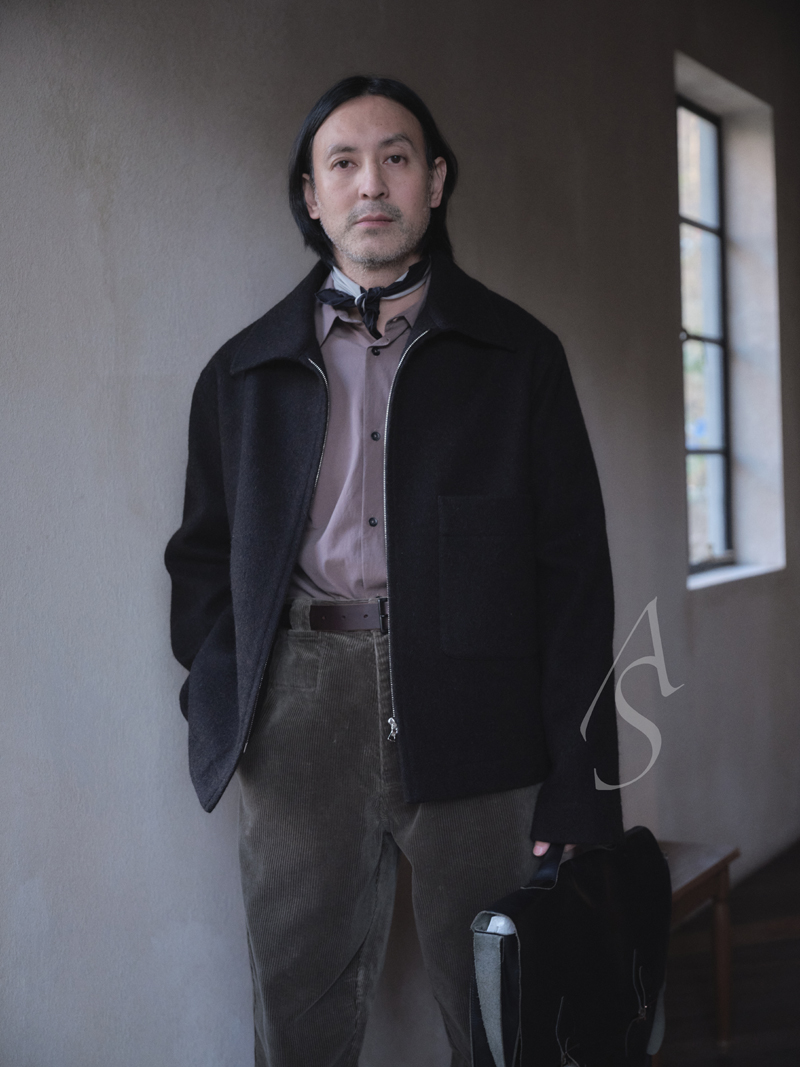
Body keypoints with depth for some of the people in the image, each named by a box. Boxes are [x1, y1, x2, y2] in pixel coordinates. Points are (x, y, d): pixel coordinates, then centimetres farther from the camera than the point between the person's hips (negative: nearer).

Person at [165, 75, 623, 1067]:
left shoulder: (519, 355, 6)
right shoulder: (246, 370, 13)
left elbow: (574, 574, 2)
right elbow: (203, 552, 17)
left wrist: (577, 795, -5)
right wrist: (221, 696, -1)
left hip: (474, 719, -1)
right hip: (301, 714, 2)